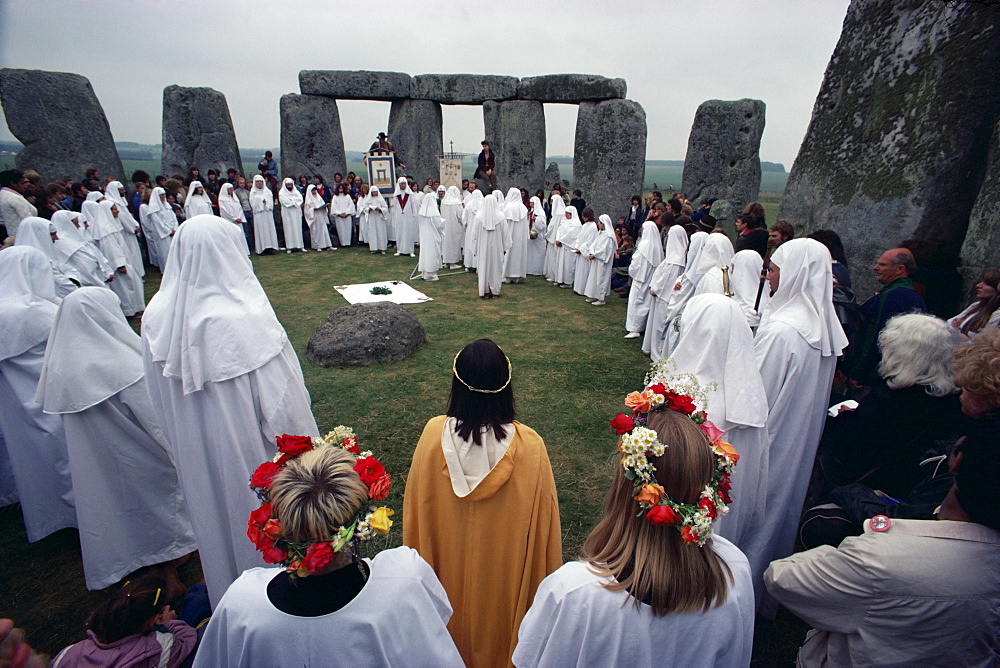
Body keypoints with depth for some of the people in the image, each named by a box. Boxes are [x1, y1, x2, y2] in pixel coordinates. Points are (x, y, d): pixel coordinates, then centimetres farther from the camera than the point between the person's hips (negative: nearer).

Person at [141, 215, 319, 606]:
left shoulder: (156, 317, -10)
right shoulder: (247, 318, -29)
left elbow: (160, 398, 3)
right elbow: (283, 401, -24)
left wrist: (184, 439, 19)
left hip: (195, 456, 6)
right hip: (248, 453, -5)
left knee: (215, 516, 26)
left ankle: (226, 598, 50)